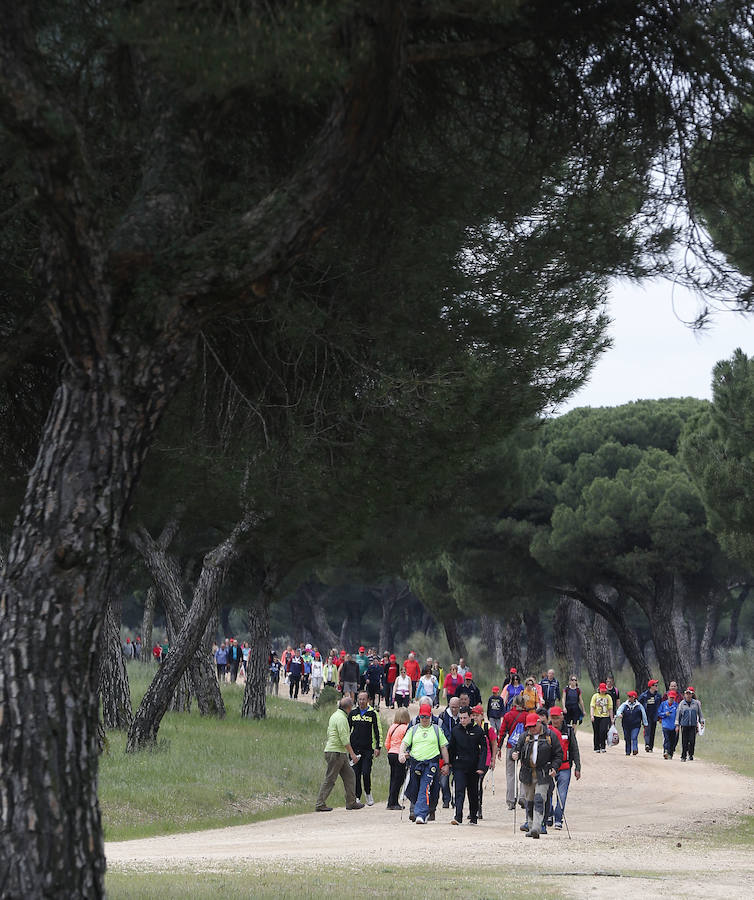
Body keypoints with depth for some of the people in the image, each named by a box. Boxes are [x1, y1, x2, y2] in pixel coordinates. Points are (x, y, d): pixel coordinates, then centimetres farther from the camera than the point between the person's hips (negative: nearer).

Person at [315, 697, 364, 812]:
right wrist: (352, 754, -17)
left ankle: (351, 802, 14)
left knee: (349, 775, 11)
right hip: (336, 752, -10)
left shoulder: (335, 715, 15)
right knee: (330, 779, -6)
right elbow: (344, 739, -20)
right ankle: (320, 804, -3)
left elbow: (329, 733, 22)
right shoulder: (341, 718, -16)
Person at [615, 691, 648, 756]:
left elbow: (643, 714, 9)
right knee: (627, 739, 9)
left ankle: (635, 750, -25)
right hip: (626, 725, 2)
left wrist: (645, 724, 13)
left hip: (636, 725, -2)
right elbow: (619, 710, -8)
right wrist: (619, 714, -33)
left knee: (634, 738, -17)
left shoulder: (639, 706, 2)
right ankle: (628, 752, 20)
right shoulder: (624, 705, 4)